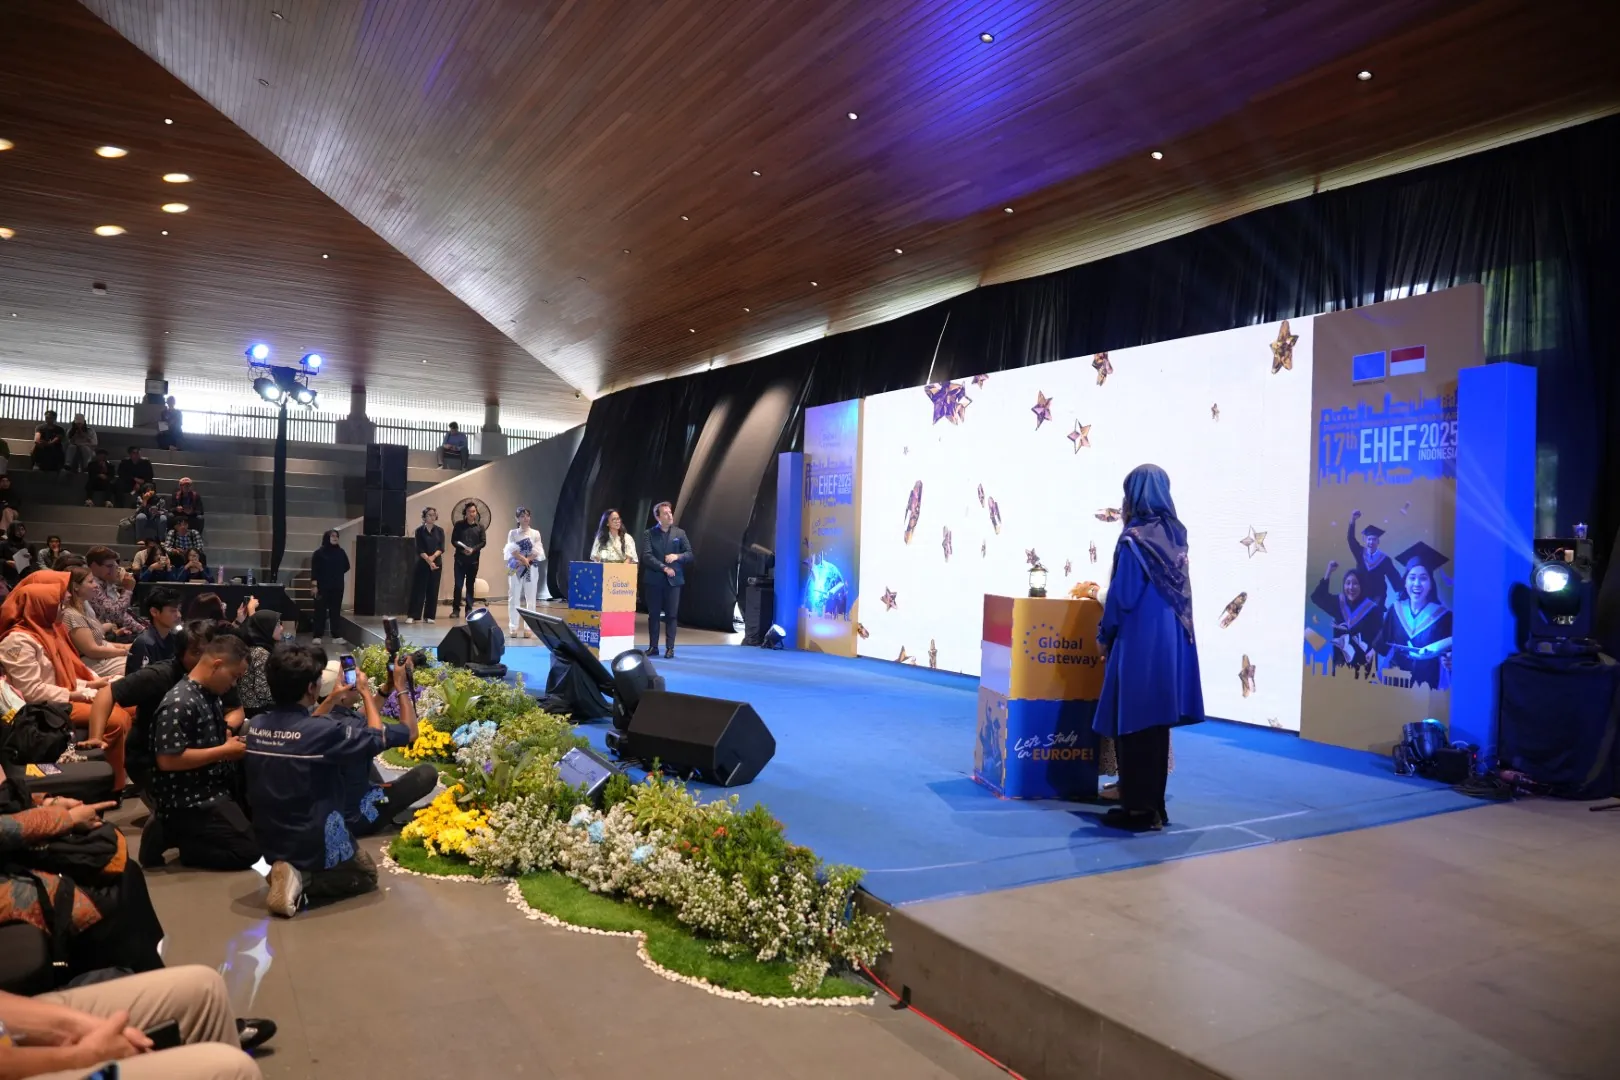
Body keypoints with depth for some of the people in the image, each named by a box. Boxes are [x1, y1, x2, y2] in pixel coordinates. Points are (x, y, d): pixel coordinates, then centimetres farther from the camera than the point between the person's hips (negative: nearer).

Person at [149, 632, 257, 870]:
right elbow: (168, 760, -26)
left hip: (214, 788, 10)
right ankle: (171, 834, -2)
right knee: (248, 850, -14)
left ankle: (178, 832, 14)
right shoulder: (179, 704, -21)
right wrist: (224, 751, -20)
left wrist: (229, 735, 4)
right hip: (189, 801, -10)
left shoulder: (211, 695, 8)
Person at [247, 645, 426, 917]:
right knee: (366, 875, 23)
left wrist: (333, 699, 19)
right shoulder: (324, 731, -28)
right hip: (317, 848, -6)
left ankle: (293, 874, 5)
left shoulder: (255, 727, -8)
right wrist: (366, 692, -3)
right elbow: (389, 735, -14)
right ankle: (304, 881, -3)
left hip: (271, 846, 6)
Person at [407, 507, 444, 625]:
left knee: (433, 590, 3)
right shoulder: (420, 530, -1)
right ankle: (412, 615, -2)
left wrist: (433, 557, -18)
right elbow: (419, 549, -7)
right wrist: (428, 561, -17)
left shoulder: (440, 531, 6)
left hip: (437, 563, 2)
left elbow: (441, 548, -1)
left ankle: (429, 616, 8)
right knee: (418, 589, -5)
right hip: (422, 563, -2)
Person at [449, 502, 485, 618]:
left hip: (473, 560, 1)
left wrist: (473, 549, -15)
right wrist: (463, 549, -16)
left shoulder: (480, 526, 5)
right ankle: (456, 609, 1)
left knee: (470, 585, 6)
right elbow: (453, 540, 0)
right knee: (458, 584, -5)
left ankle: (469, 609, 11)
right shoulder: (459, 525, 3)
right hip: (460, 559, -1)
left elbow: (483, 542, 2)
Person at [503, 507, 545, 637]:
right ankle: (513, 627, 5)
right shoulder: (513, 533, 6)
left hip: (531, 569, 0)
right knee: (514, 598, 0)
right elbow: (512, 550, -6)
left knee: (530, 599, 0)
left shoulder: (535, 533, 6)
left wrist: (524, 560, -14)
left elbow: (537, 552, -4)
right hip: (515, 569, 0)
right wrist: (523, 559, -20)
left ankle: (528, 627, 5)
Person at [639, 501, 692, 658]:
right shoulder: (648, 534, 1)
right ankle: (653, 646, 14)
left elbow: (689, 554, 4)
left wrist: (677, 556, -15)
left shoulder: (680, 533, 6)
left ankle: (670, 648, 5)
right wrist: (663, 567, -20)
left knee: (671, 615, 0)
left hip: (673, 579, 1)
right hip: (654, 579, 0)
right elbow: (647, 556, -10)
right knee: (653, 615, 5)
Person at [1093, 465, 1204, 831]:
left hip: (1137, 642, -8)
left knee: (1133, 724, 0)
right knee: (1156, 723, 14)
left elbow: (1122, 597, -14)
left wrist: (1104, 635, 1)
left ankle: (1138, 808, 5)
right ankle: (1154, 805, 21)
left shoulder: (1133, 540, -14)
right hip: (1170, 641, 8)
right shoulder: (1176, 535, 8)